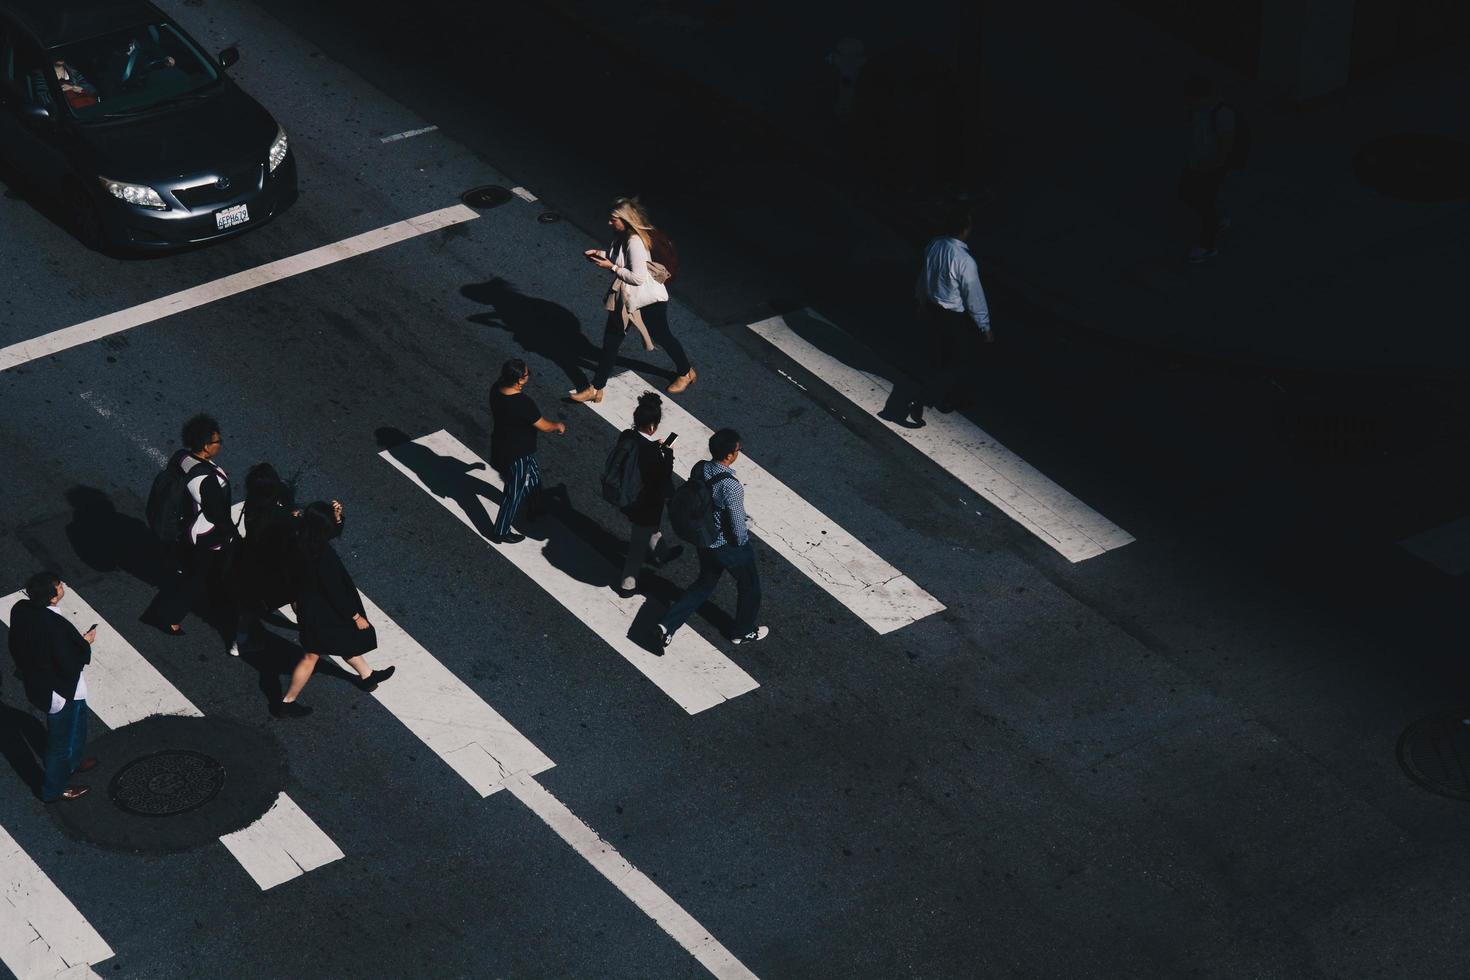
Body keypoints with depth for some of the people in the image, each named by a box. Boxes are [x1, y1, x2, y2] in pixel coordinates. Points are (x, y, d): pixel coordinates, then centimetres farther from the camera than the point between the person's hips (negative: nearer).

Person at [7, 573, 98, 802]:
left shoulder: (20, 609, -16)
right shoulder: (56, 626, -39)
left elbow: (17, 646, 0)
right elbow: (70, 666, -30)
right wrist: (85, 643, -14)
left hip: (36, 683, 8)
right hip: (63, 693, -8)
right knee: (63, 738, 18)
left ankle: (70, 764, 59)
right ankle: (54, 789, 38)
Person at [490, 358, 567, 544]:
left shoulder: (496, 389, -14)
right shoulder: (523, 403, -37)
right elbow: (543, 426, -21)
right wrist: (558, 426, -1)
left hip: (501, 444, 8)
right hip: (516, 455, -8)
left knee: (533, 477, 32)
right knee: (515, 493, 14)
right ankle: (501, 533, 30)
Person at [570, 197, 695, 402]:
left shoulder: (636, 242, -32)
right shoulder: (621, 236, -4)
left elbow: (638, 278, -33)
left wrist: (611, 267, -28)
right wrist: (600, 254, -3)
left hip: (649, 300, -8)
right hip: (625, 297, 8)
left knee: (662, 336, 16)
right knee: (611, 340, 9)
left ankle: (686, 373, 42)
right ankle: (596, 388, 16)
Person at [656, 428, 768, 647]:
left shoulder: (699, 469, -13)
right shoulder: (730, 486, -35)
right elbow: (737, 524, -27)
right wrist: (741, 542, -5)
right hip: (728, 546, -7)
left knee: (705, 583, 28)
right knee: (749, 585, 21)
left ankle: (668, 624, 21)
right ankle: (744, 632, 41)